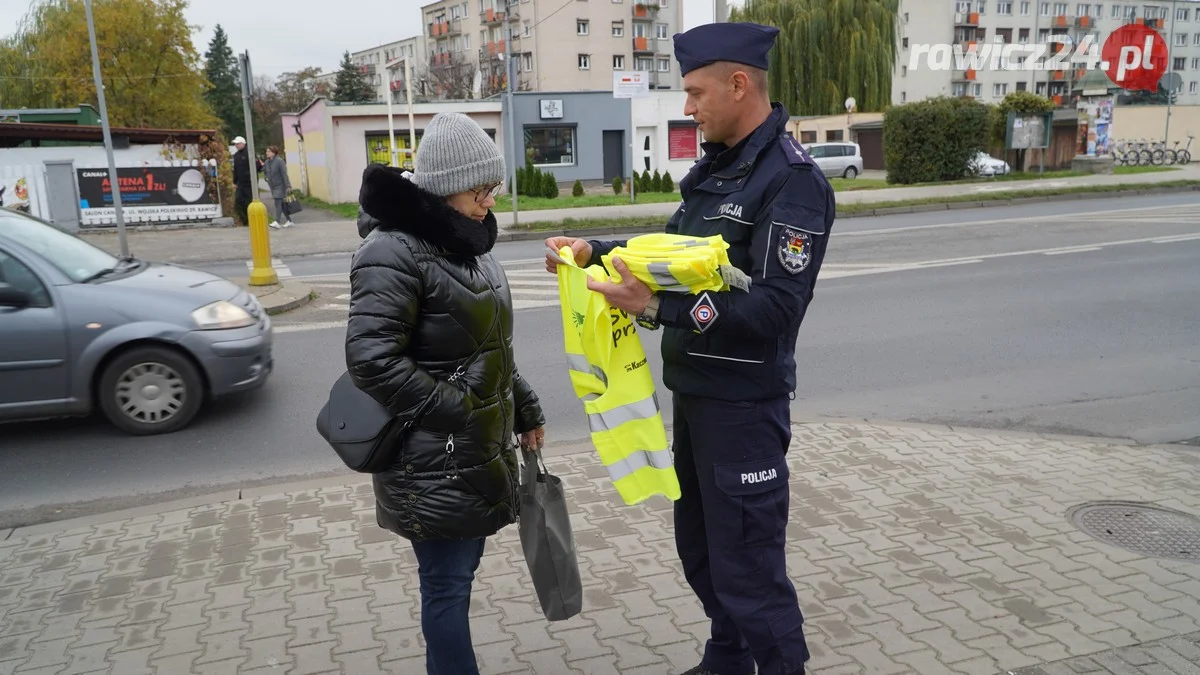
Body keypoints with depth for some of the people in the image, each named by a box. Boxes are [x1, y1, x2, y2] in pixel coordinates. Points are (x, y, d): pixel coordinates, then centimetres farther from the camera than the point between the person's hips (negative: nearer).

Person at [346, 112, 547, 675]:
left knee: (458, 573, 19)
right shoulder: (394, 251, -17)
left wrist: (524, 409, 18)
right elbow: (372, 360, -25)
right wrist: (456, 414, -23)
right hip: (433, 461, -8)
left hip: (478, 451, 9)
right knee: (448, 583, 2)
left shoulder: (467, 243, 12)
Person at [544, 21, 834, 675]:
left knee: (747, 567, 1)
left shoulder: (792, 180, -18)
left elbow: (774, 306, -26)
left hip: (743, 403, -9)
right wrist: (595, 251, 5)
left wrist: (658, 308, -30)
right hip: (693, 392, 10)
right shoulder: (714, 167, 11)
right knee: (698, 546, 22)